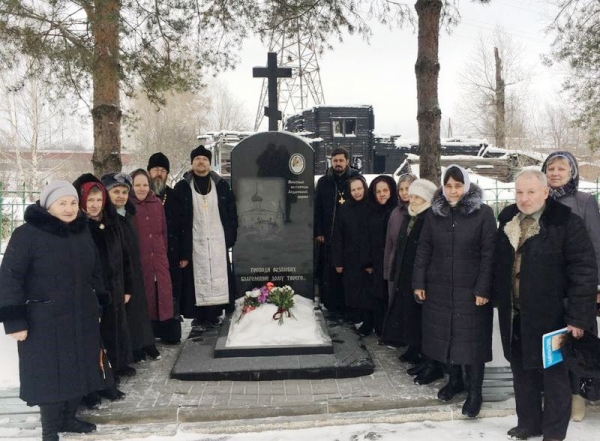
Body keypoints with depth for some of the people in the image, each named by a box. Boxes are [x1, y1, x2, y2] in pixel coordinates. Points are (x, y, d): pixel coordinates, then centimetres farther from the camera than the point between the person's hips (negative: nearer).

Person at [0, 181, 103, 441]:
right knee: (50, 374, 2)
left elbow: (95, 272, 16)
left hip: (81, 318, 6)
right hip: (45, 322, -5)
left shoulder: (83, 233, 7)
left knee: (78, 370, 12)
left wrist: (100, 303, 16)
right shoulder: (27, 234, -11)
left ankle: (68, 419, 31)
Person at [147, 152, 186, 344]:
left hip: (171, 254, 2)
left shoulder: (174, 196, 10)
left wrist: (183, 254, 4)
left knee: (171, 294, 5)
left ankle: (171, 332, 15)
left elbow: (182, 227, 8)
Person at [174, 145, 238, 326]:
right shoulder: (182, 187, 3)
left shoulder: (221, 185, 8)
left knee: (218, 276, 1)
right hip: (194, 242, -1)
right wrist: (181, 246, -5)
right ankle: (199, 316, 7)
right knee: (197, 277, -1)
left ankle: (215, 313, 10)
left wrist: (231, 236, 3)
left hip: (218, 241, 2)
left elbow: (232, 213, 10)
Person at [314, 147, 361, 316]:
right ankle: (331, 306, 13)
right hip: (328, 235, 1)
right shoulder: (323, 181, 7)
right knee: (329, 272, 2)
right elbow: (317, 209, 6)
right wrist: (318, 232, -1)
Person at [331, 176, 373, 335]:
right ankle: (355, 318, 22)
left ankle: (367, 323, 12)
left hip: (368, 259, -2)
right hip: (350, 259, 2)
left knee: (367, 292, 2)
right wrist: (337, 261, -4)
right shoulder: (344, 209, 1)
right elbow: (337, 237, 0)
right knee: (351, 291, 7)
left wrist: (373, 261, -13)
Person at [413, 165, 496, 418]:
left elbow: (488, 254, -9)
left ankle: (474, 391, 16)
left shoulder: (483, 213, -7)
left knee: (472, 339, 2)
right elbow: (424, 249, 7)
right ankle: (454, 380, 31)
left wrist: (483, 289, -13)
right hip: (439, 288, 4)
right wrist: (419, 282, 2)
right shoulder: (434, 213, 4)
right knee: (444, 335, 12)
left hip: (470, 290, -4)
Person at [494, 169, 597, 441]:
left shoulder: (566, 222, -13)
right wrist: (498, 297, 12)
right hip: (514, 314, 6)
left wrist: (578, 316, -16)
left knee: (554, 374, 10)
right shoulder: (507, 219, 6)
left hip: (549, 314, -5)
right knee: (522, 371, 17)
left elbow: (584, 270, -14)